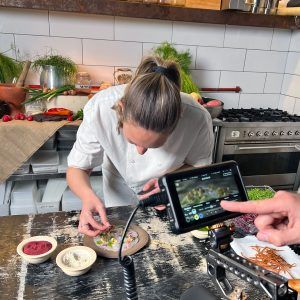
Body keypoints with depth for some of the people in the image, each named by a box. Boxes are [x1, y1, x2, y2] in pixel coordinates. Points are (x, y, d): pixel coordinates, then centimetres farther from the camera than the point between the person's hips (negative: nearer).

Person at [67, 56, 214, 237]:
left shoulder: (197, 118, -36)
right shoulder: (100, 108, -37)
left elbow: (200, 167, -14)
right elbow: (77, 169, -22)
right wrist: (88, 196, -43)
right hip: (119, 190, 1)